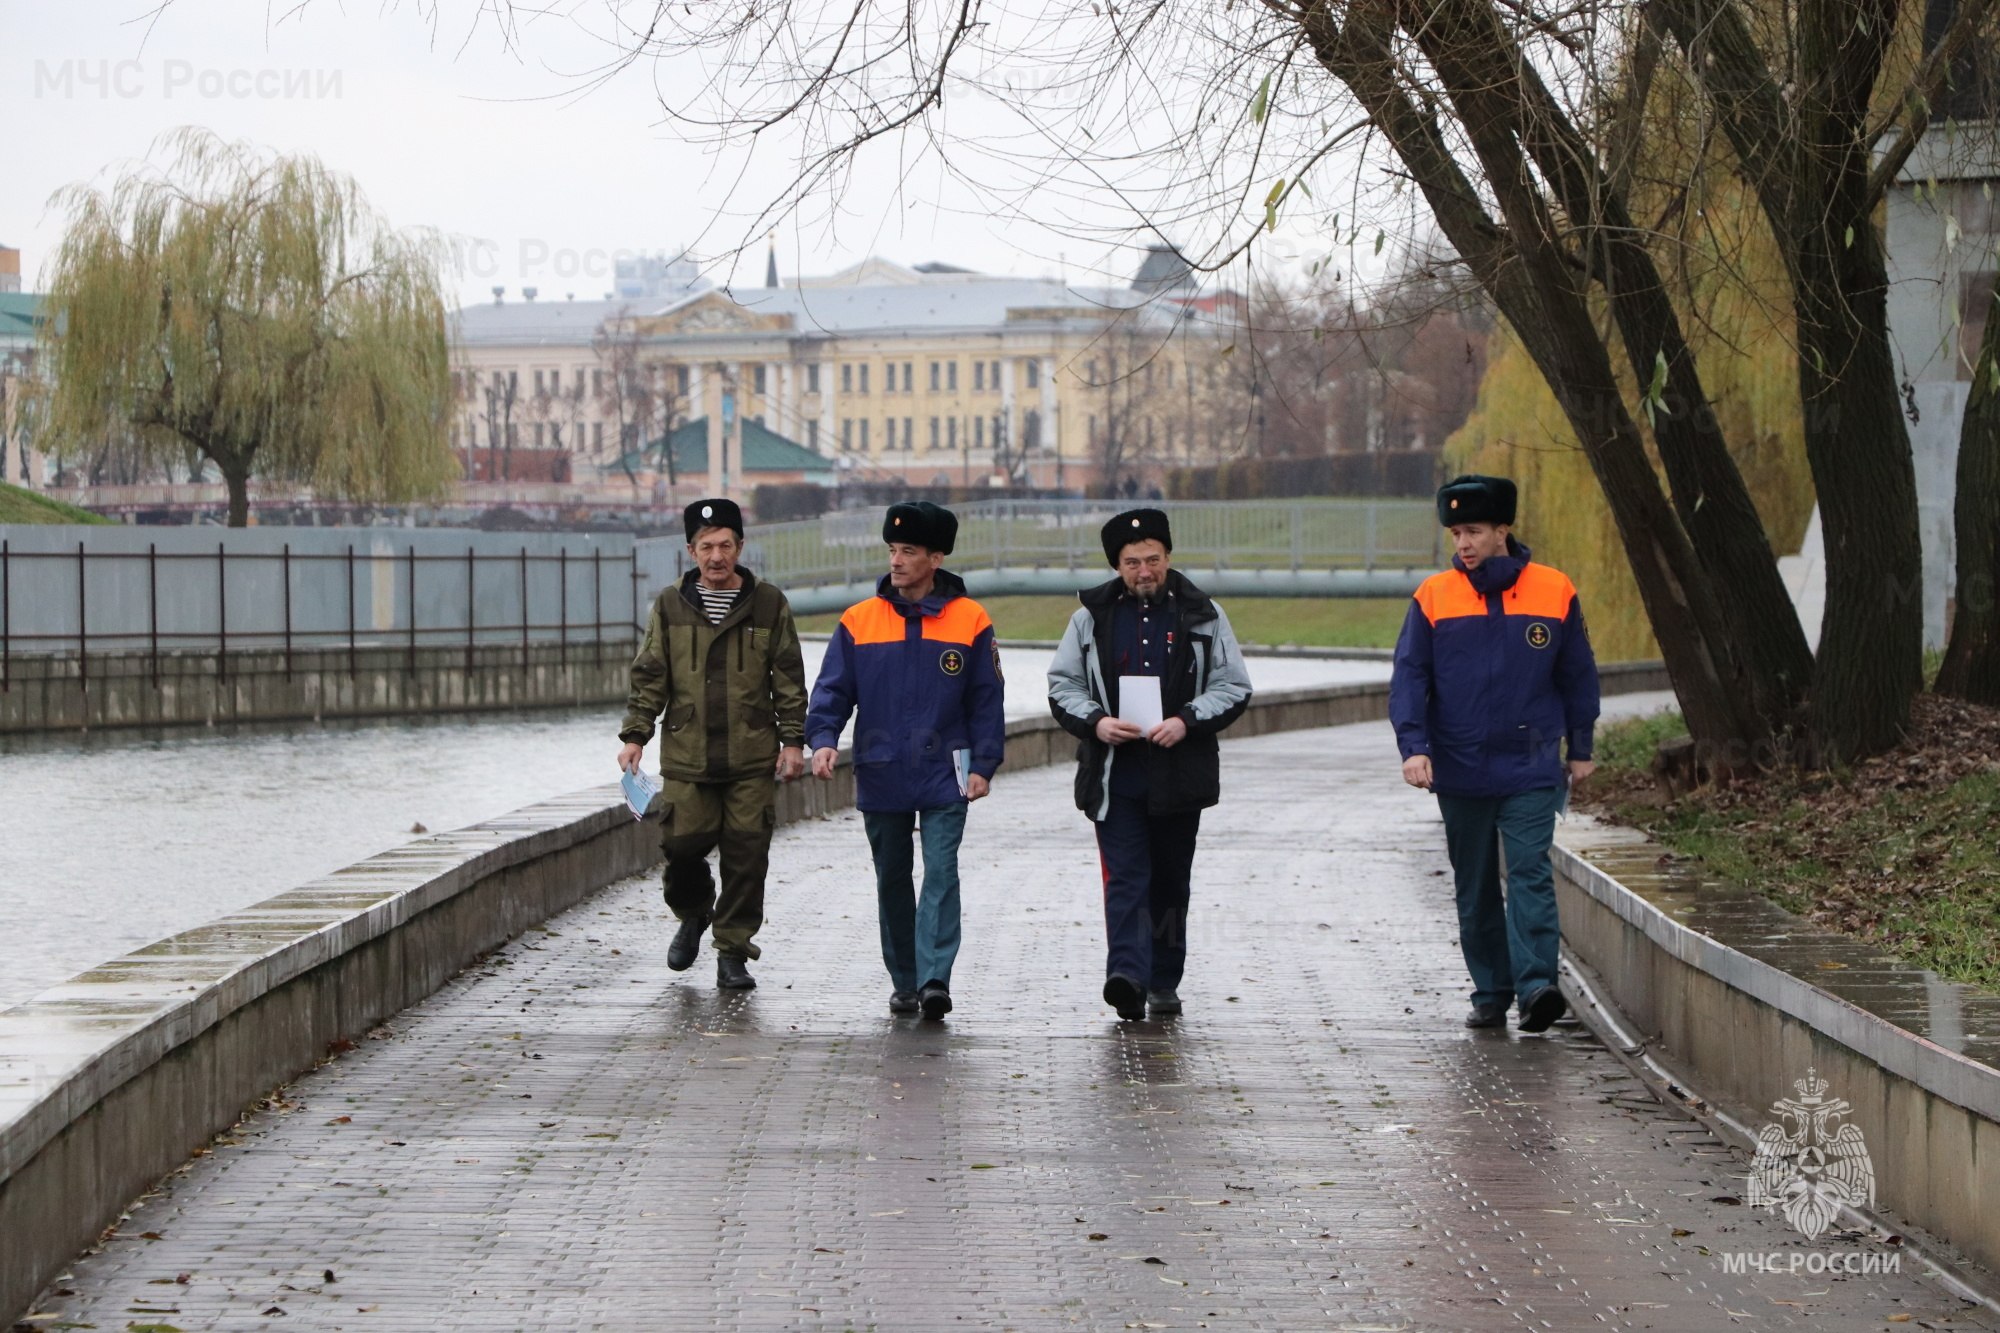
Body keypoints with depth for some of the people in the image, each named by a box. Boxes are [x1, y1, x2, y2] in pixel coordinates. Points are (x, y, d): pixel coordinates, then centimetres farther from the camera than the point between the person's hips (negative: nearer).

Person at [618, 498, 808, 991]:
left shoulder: (768, 605, 5)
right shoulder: (670, 607, 7)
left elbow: (789, 679, 7)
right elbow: (649, 677, 9)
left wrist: (793, 740, 2)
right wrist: (634, 735, 2)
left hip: (753, 758, -1)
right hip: (686, 756, 1)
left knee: (746, 856, -2)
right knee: (682, 844, -3)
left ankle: (733, 952, 9)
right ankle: (693, 914, 29)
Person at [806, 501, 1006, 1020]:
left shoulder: (970, 621, -1)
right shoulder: (859, 621, 4)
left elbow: (986, 699, 2)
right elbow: (833, 688, 4)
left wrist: (983, 764, -4)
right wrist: (822, 738, -13)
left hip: (944, 777, -3)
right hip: (880, 777, 3)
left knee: (941, 874, -13)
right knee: (892, 880, 10)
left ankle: (934, 979, -18)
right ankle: (904, 982, 20)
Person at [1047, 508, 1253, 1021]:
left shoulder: (1202, 614, 5)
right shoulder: (1093, 615, 6)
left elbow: (1233, 687, 5)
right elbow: (1062, 684, 10)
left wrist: (1186, 720, -12)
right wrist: (1095, 722, -10)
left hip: (1179, 775, 1)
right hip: (1114, 775, -1)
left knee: (1170, 881, 9)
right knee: (1125, 877, -12)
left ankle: (1164, 983, 18)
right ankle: (1127, 974, -23)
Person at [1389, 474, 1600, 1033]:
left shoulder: (1554, 593, 1)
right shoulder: (1433, 598, 1)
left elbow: (1578, 676, 10)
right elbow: (1408, 677, 0)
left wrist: (1580, 749, 12)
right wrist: (1414, 746, -13)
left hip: (1531, 771, -2)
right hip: (1459, 772, 2)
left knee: (1530, 874, -15)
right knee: (1476, 889, 9)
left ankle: (1536, 985, -22)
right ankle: (1490, 994, 17)